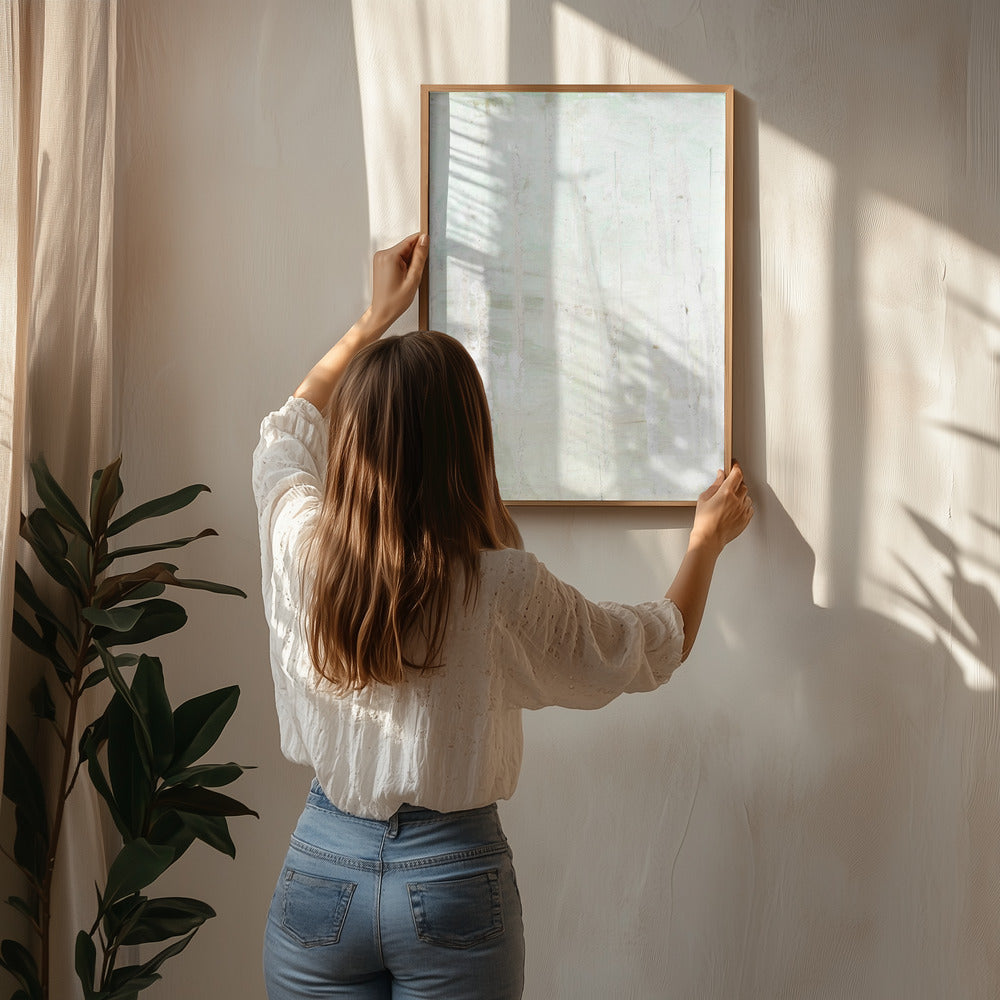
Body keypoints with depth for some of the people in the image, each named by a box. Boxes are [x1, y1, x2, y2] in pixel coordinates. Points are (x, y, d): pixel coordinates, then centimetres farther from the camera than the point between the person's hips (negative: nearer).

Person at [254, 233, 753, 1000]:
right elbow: (657, 649, -1)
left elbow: (290, 431, 13)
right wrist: (708, 538, 15)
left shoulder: (298, 543, -13)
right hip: (452, 876, -2)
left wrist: (378, 316, 21)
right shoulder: (504, 588, -20)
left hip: (321, 867, 3)